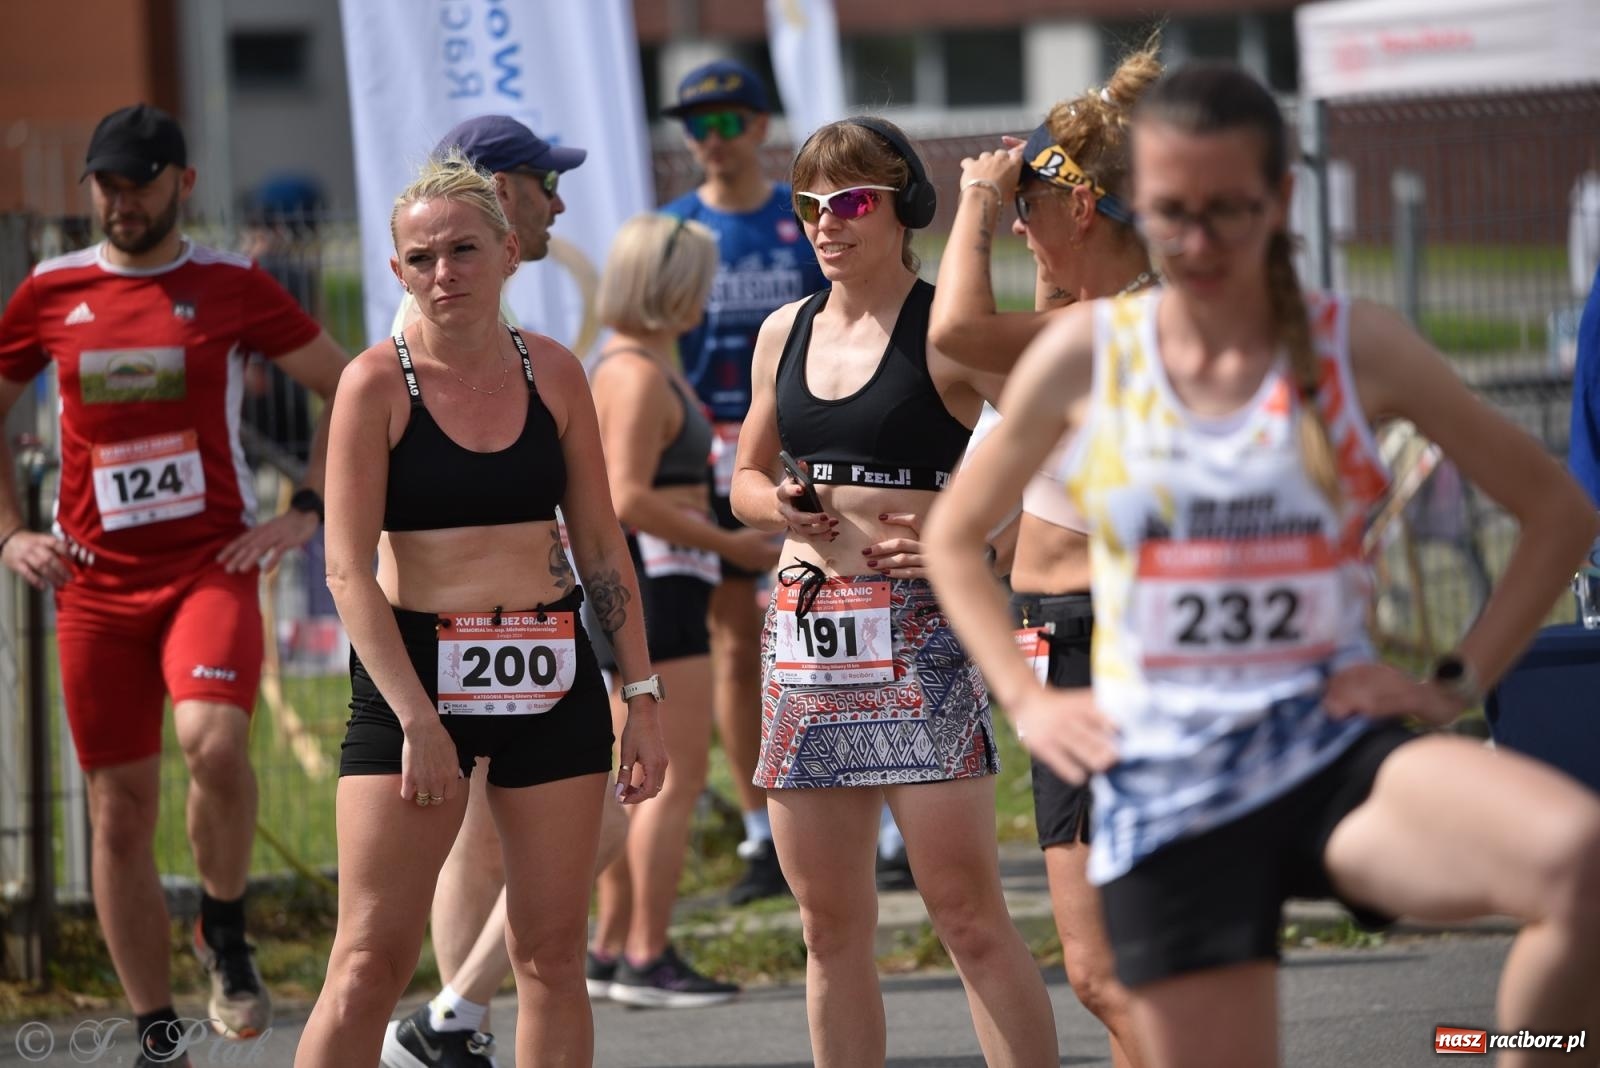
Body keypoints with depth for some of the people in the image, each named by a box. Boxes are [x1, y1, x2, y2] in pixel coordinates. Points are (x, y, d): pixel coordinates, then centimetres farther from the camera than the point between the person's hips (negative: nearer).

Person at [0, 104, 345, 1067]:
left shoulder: (232, 288, 1)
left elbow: (351, 391, 9)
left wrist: (306, 511, 1)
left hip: (212, 565, -3)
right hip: (95, 583, 3)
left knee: (214, 741, -28)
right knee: (121, 813, 2)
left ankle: (226, 933, -1)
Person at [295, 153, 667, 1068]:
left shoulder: (552, 373, 5)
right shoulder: (378, 383, -7)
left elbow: (602, 544, 11)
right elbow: (348, 569, -11)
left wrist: (642, 696, 7)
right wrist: (418, 722, -17)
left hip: (552, 679, 4)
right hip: (413, 669, -4)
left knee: (552, 954, 6)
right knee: (372, 959, -7)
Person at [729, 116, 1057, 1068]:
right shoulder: (786, 333, 13)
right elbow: (747, 478, 24)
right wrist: (783, 508, 3)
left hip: (919, 632, -6)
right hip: (805, 629, 6)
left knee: (967, 910, -10)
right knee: (831, 926, 9)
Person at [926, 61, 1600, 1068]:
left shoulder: (1358, 345, 1)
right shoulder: (1085, 356, 3)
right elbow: (955, 535, 19)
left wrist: (1459, 681, 2)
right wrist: (1025, 699, 7)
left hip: (1340, 752, -1)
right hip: (1166, 789, 1)